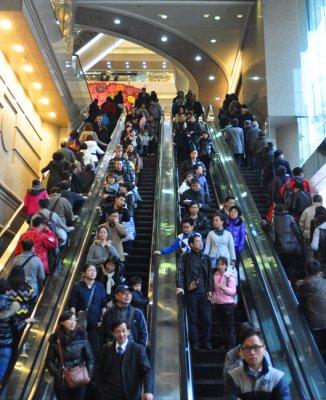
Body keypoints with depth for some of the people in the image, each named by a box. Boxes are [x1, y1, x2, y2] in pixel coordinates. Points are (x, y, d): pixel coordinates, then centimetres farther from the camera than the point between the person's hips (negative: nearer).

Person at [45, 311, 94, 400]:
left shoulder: (81, 336, -6)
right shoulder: (55, 338, -6)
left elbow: (90, 358, 0)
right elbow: (49, 360, 1)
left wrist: (89, 374, -9)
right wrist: (56, 373, -12)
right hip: (62, 382, 0)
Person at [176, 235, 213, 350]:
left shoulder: (206, 258, 14)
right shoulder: (185, 257, 5)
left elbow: (210, 275, 13)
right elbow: (180, 272, -4)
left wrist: (210, 290, 3)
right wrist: (179, 286, -18)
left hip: (204, 293, 3)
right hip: (190, 292, -2)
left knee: (207, 319, 0)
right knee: (193, 319, 2)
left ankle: (206, 342, 13)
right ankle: (195, 343, 11)